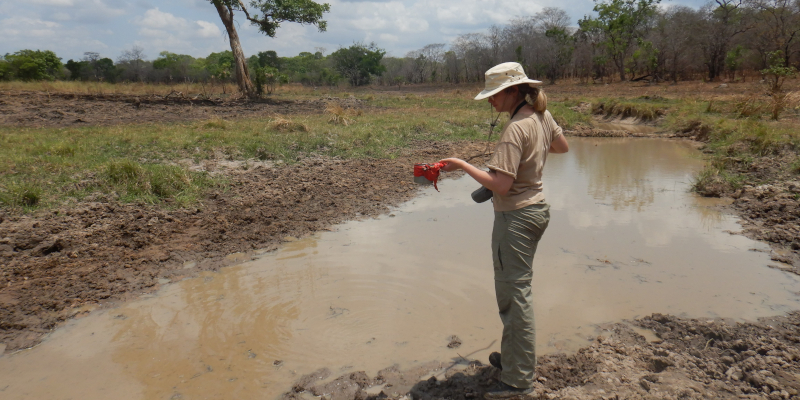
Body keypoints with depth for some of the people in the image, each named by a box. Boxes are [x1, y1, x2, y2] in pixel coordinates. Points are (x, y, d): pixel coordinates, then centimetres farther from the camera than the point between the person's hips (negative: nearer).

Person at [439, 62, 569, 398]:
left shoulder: (515, 129, -22)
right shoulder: (542, 115, 6)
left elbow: (501, 185, -27)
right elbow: (562, 146, 23)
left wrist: (462, 165, -19)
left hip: (515, 217, -10)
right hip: (537, 209, 10)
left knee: (514, 294, 0)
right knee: (517, 288, 21)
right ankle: (513, 356, 37)